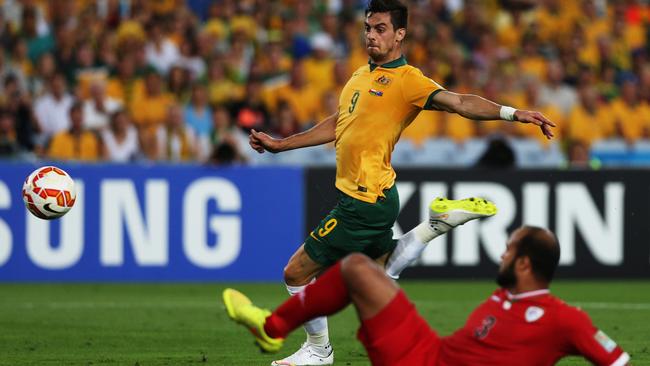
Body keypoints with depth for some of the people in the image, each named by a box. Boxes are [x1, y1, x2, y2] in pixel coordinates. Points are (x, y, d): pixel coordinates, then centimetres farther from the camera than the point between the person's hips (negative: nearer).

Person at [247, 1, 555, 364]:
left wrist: (512, 113, -38)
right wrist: (279, 144, 29)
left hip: (365, 201, -9)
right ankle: (439, 223, 21)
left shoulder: (407, 80, -12)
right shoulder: (361, 76, 14)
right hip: (368, 197, 9)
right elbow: (335, 126, 26)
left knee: (297, 273, 0)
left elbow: (459, 102, -23)